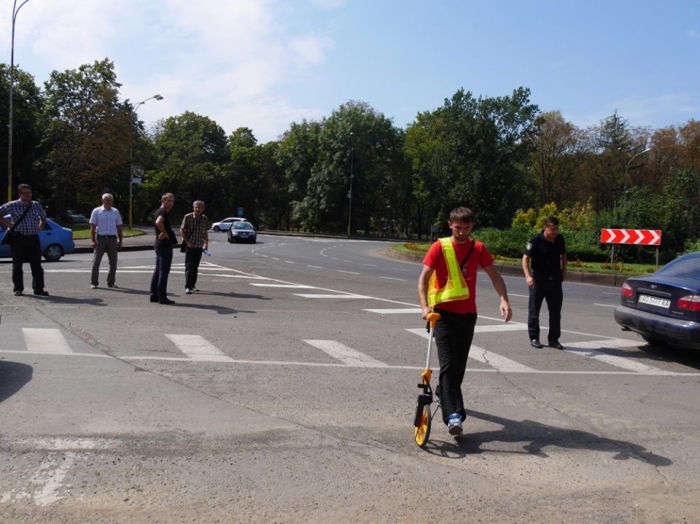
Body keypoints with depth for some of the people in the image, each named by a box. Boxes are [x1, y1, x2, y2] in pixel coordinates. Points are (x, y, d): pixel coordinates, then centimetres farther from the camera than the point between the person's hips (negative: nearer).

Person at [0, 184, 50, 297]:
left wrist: (41, 226, 11)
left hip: (33, 238, 3)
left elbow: (43, 216, 27)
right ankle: (18, 289, 12)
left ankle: (38, 288, 6)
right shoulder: (13, 205, -2)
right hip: (19, 238, -3)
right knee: (17, 265, 3)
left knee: (37, 265, 2)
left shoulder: (36, 205, 10)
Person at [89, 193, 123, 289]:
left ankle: (111, 282, 18)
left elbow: (119, 227, 13)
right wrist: (93, 241, -10)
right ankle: (94, 283, 4)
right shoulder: (96, 211, 1)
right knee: (96, 262, -2)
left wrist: (120, 241, 8)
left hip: (112, 239, 3)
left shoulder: (115, 212, 11)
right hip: (100, 238, -3)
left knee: (113, 263, 7)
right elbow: (92, 227, -2)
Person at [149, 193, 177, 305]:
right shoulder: (164, 212, -15)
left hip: (159, 245, 10)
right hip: (165, 245, -10)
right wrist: (164, 233, -23)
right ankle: (162, 297, -4)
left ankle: (154, 295, 16)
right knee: (164, 272, -7)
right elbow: (158, 222, -36)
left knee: (157, 271, 13)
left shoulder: (158, 212, 17)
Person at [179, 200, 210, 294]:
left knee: (195, 266, 11)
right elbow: (181, 230, -5)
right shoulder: (188, 217, -8)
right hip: (190, 245, -4)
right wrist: (187, 242, -11)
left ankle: (193, 285, 21)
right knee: (189, 266, -7)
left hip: (199, 246, 4)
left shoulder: (205, 219, 4)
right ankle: (187, 287, -6)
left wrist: (206, 243, 8)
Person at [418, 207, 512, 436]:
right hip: (443, 313, -4)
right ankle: (453, 414, -16)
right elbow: (424, 277, -13)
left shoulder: (478, 249, 3)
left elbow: (494, 275, 5)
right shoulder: (439, 247, -7)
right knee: (448, 363, -12)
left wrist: (504, 299, -12)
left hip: (468, 313, 4)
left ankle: (444, 394, 38)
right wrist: (425, 306, -27)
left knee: (460, 362, 13)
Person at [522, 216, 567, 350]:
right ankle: (534, 338, 14)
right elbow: (526, 258, -19)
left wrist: (564, 271, 10)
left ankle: (553, 339, 18)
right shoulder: (536, 240, -16)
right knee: (534, 309, 4)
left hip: (555, 278, 5)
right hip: (538, 278, -5)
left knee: (555, 310, 8)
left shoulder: (560, 239, 0)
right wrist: (528, 276, -31)